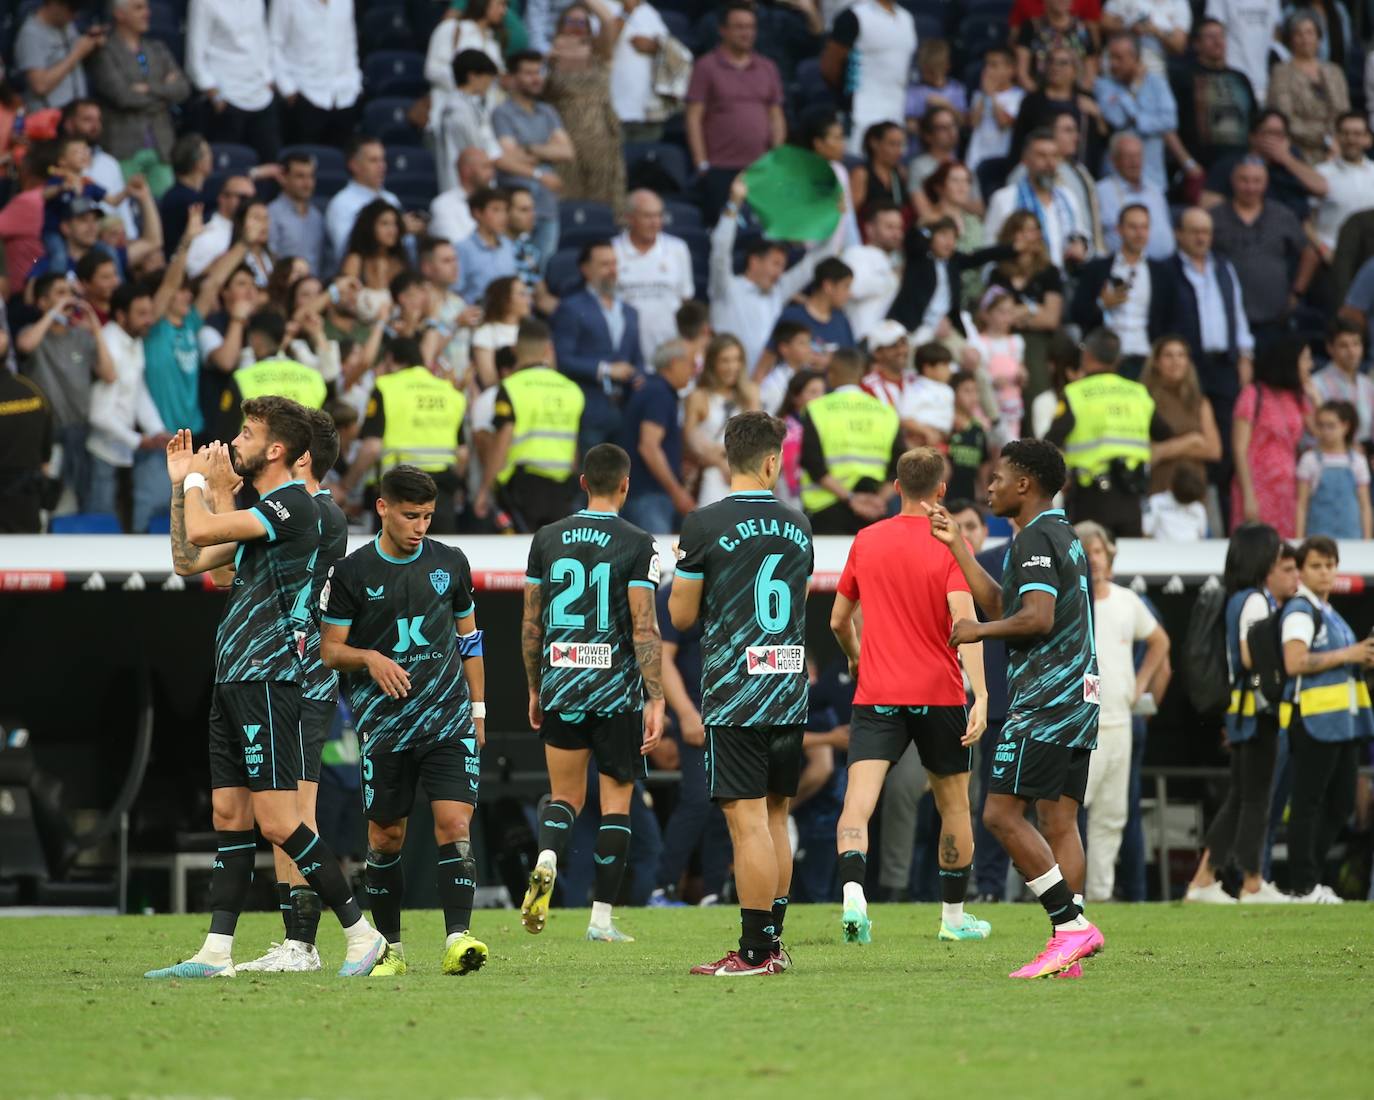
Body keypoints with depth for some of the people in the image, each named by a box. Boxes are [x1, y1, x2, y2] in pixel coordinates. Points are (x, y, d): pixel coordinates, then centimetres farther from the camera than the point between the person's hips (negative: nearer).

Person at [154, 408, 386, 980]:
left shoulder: (293, 504, -13)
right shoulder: (260, 511, 19)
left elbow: (200, 531, -21)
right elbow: (188, 561, 25)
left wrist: (198, 480, -1)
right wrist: (181, 484, 20)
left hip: (266, 680, -10)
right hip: (232, 681, 10)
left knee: (275, 821, -12)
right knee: (229, 816, 7)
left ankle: (360, 932, -6)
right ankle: (217, 952, 7)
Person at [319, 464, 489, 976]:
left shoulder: (450, 563, 7)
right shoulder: (351, 572, -2)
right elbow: (329, 649, 1)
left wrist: (478, 709, 15)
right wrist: (368, 658, -19)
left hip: (450, 722, 1)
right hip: (383, 725, -1)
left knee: (454, 823, -14)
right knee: (385, 837, 5)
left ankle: (458, 938, -20)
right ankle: (390, 948, 18)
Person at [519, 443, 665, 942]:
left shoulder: (547, 539, 5)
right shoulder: (637, 544, -7)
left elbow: (531, 623, 8)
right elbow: (645, 627, -12)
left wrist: (535, 689, 19)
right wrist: (655, 700, -10)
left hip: (559, 688, 3)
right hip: (616, 690, -3)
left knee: (564, 795, 14)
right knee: (616, 801, 8)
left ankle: (547, 859, -18)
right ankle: (602, 916, 6)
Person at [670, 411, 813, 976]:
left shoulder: (704, 525, -8)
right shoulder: (797, 526, 8)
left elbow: (681, 615, -3)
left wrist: (683, 568, 17)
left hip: (733, 696, -5)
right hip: (790, 694, 5)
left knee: (748, 820, -7)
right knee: (774, 818, 13)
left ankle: (754, 951, -8)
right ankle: (773, 942, 17)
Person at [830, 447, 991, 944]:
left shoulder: (866, 542, 5)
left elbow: (839, 620, 15)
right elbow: (964, 622, -18)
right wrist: (981, 696, -23)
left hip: (876, 696, 1)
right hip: (939, 694, -1)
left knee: (858, 801, -9)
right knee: (953, 803, 16)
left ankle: (853, 893, -34)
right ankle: (954, 916, 24)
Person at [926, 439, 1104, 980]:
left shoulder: (1035, 538, -10)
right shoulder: (1064, 536, 21)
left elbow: (1037, 618, -22)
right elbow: (1000, 604, 25)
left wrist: (977, 631, -8)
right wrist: (957, 544, 27)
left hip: (1043, 701, -10)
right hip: (1079, 697, 10)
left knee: (1002, 812, -10)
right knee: (1059, 820, 6)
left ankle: (1071, 922, -15)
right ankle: (1069, 948, 0)